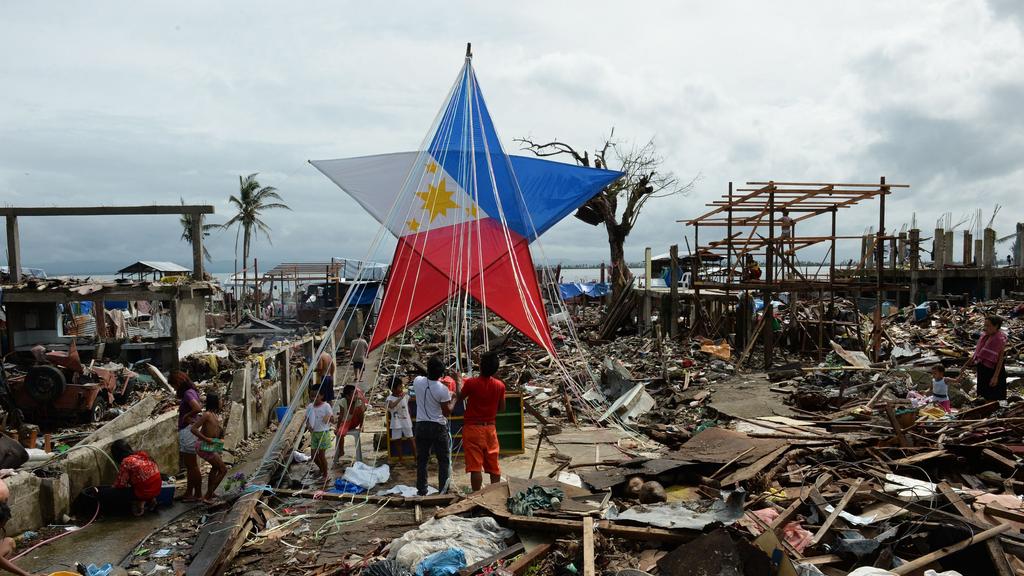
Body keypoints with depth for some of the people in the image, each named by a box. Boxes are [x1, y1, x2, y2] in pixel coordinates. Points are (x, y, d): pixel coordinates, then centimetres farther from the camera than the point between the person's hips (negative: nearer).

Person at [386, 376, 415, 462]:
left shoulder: (406, 396, -2)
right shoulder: (390, 398, -12)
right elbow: (391, 406, -34)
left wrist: (411, 419, 14)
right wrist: (400, 398, -36)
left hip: (406, 421, 2)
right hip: (396, 423, -2)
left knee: (410, 439, 4)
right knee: (398, 441, 7)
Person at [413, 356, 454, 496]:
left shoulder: (418, 381, -5)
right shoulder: (443, 389, -16)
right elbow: (447, 412, -10)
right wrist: (453, 399, 4)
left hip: (421, 426, 4)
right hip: (438, 427, -4)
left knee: (421, 460, 11)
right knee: (444, 460, 7)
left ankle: (421, 491, 16)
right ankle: (443, 491, 6)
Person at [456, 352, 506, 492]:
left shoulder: (471, 383, -14)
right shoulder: (500, 385, -4)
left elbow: (458, 399, 2)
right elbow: (502, 407, 7)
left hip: (472, 428, -3)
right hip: (490, 428, 4)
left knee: (475, 466, -2)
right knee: (493, 465, 14)